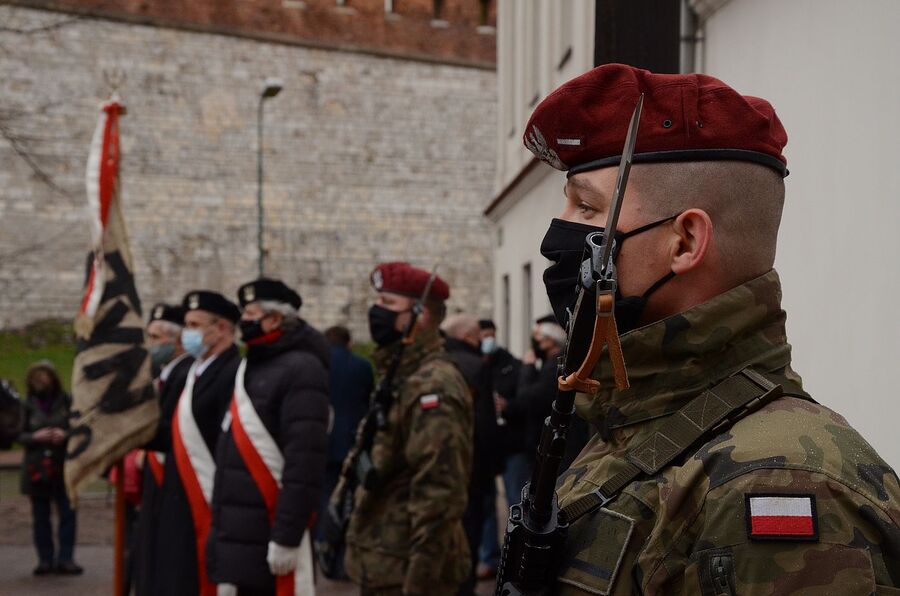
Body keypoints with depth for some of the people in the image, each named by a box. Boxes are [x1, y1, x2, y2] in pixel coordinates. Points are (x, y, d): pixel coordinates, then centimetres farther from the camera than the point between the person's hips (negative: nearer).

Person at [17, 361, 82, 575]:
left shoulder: (67, 401, 0)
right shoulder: (29, 405, 5)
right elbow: (20, 436, 5)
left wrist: (65, 434, -16)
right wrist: (35, 437, -14)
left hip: (63, 467, -1)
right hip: (36, 468, 2)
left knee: (67, 513, -2)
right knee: (40, 516, 5)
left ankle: (65, 558, 3)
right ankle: (45, 559, 12)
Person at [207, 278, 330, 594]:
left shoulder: (300, 370, -12)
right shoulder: (250, 366, 16)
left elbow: (305, 460, -20)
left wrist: (287, 535, -24)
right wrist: (221, 524, 20)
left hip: (268, 533, -9)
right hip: (239, 532, 9)